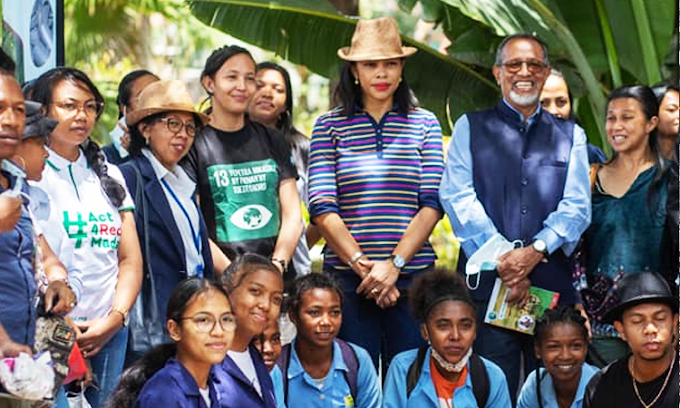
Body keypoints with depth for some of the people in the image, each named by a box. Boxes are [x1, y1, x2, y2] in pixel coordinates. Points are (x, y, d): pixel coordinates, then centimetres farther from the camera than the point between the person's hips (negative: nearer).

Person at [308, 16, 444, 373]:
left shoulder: (424, 124, 9)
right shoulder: (329, 126, 7)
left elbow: (432, 204, 1)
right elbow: (322, 208, -1)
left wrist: (394, 264, -11)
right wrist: (362, 264, -12)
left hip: (412, 275, 1)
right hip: (346, 276, -1)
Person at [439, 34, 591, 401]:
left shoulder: (570, 136, 16)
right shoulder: (471, 128, 11)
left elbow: (577, 206, 4)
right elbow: (457, 197, -1)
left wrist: (534, 252, -13)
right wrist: (501, 259, -12)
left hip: (552, 284, 2)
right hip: (486, 283, -2)